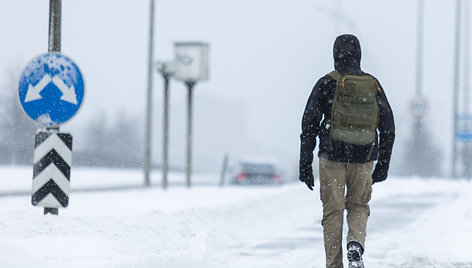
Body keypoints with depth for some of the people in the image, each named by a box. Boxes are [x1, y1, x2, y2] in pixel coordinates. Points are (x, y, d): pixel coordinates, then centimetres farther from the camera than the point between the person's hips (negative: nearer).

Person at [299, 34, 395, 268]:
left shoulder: (326, 84, -3)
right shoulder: (374, 85, 5)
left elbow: (309, 125, -4)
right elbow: (388, 128, 7)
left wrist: (305, 163, 1)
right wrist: (383, 165, 14)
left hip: (332, 157, -2)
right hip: (364, 160, 2)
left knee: (333, 211, 7)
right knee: (359, 206, 16)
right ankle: (356, 243, -13)